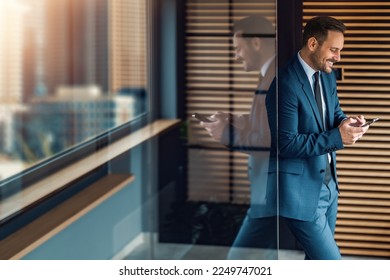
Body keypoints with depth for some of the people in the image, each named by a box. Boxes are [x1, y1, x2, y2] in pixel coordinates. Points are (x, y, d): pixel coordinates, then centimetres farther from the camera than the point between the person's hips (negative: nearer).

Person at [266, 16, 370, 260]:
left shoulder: (327, 76, 6)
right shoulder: (286, 84, -21)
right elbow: (286, 144, -22)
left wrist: (347, 122, -5)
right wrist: (336, 137, -25)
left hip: (328, 183, 9)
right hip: (300, 189, -9)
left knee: (318, 257, 19)